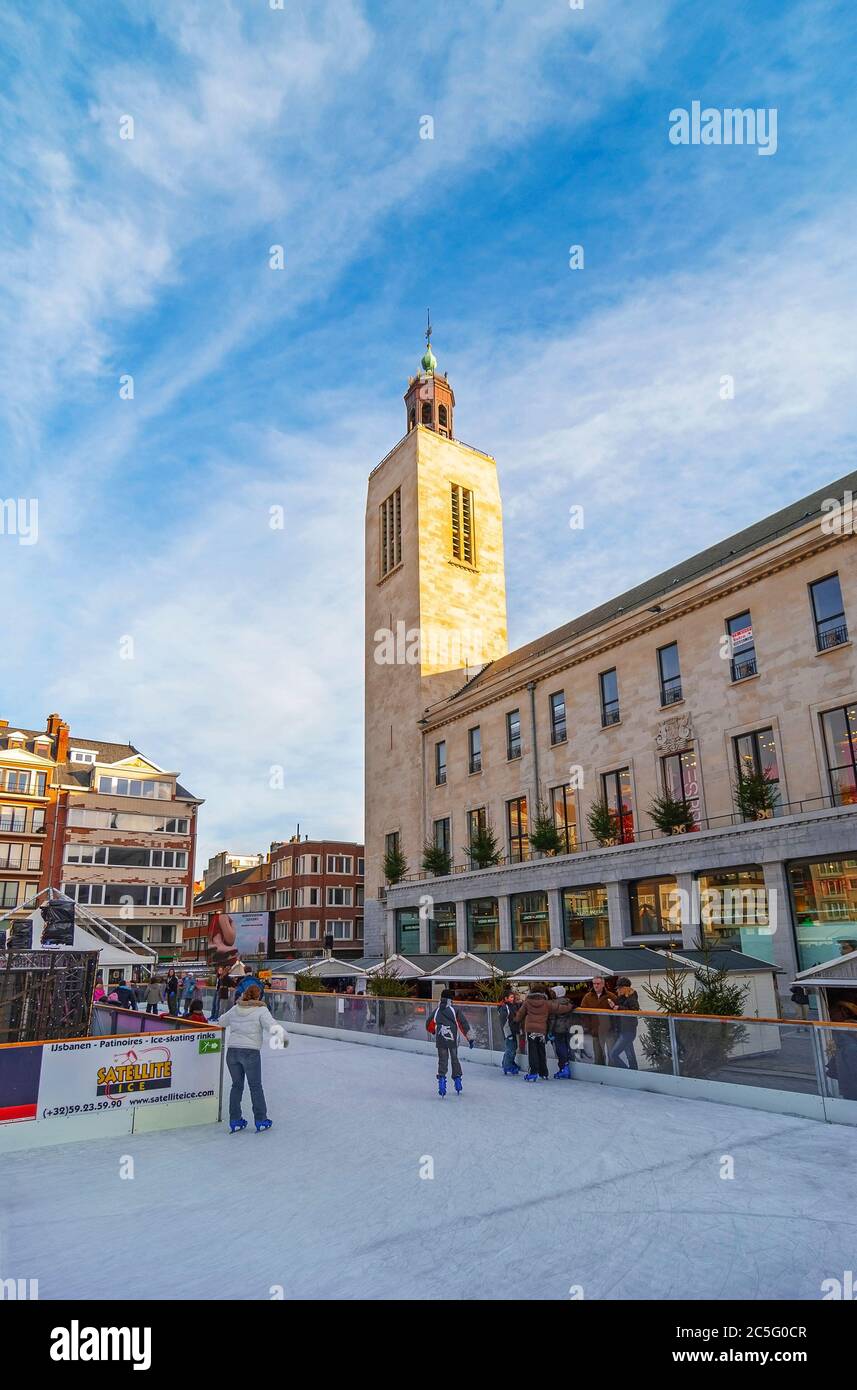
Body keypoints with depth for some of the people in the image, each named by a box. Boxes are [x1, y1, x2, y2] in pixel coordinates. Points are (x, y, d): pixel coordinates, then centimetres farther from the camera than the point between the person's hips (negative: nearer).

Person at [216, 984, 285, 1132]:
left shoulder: (235, 1009, 8)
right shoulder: (261, 1010, -6)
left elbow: (221, 1021, 25)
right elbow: (272, 1026, -15)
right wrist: (284, 1037, 0)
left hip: (232, 1051, 4)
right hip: (251, 1052, -4)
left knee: (237, 1085, 17)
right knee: (255, 1086, 9)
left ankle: (235, 1120, 22)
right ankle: (261, 1121, 16)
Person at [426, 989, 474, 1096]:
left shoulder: (436, 1011, 7)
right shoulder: (454, 1010, -2)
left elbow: (429, 1025, 16)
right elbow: (464, 1024, -4)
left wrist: (434, 1032, 38)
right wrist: (470, 1038, 0)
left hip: (440, 1041, 1)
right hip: (453, 1040, -1)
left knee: (442, 1061, 6)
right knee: (455, 1059, 16)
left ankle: (441, 1079, -10)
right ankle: (457, 1079, 21)